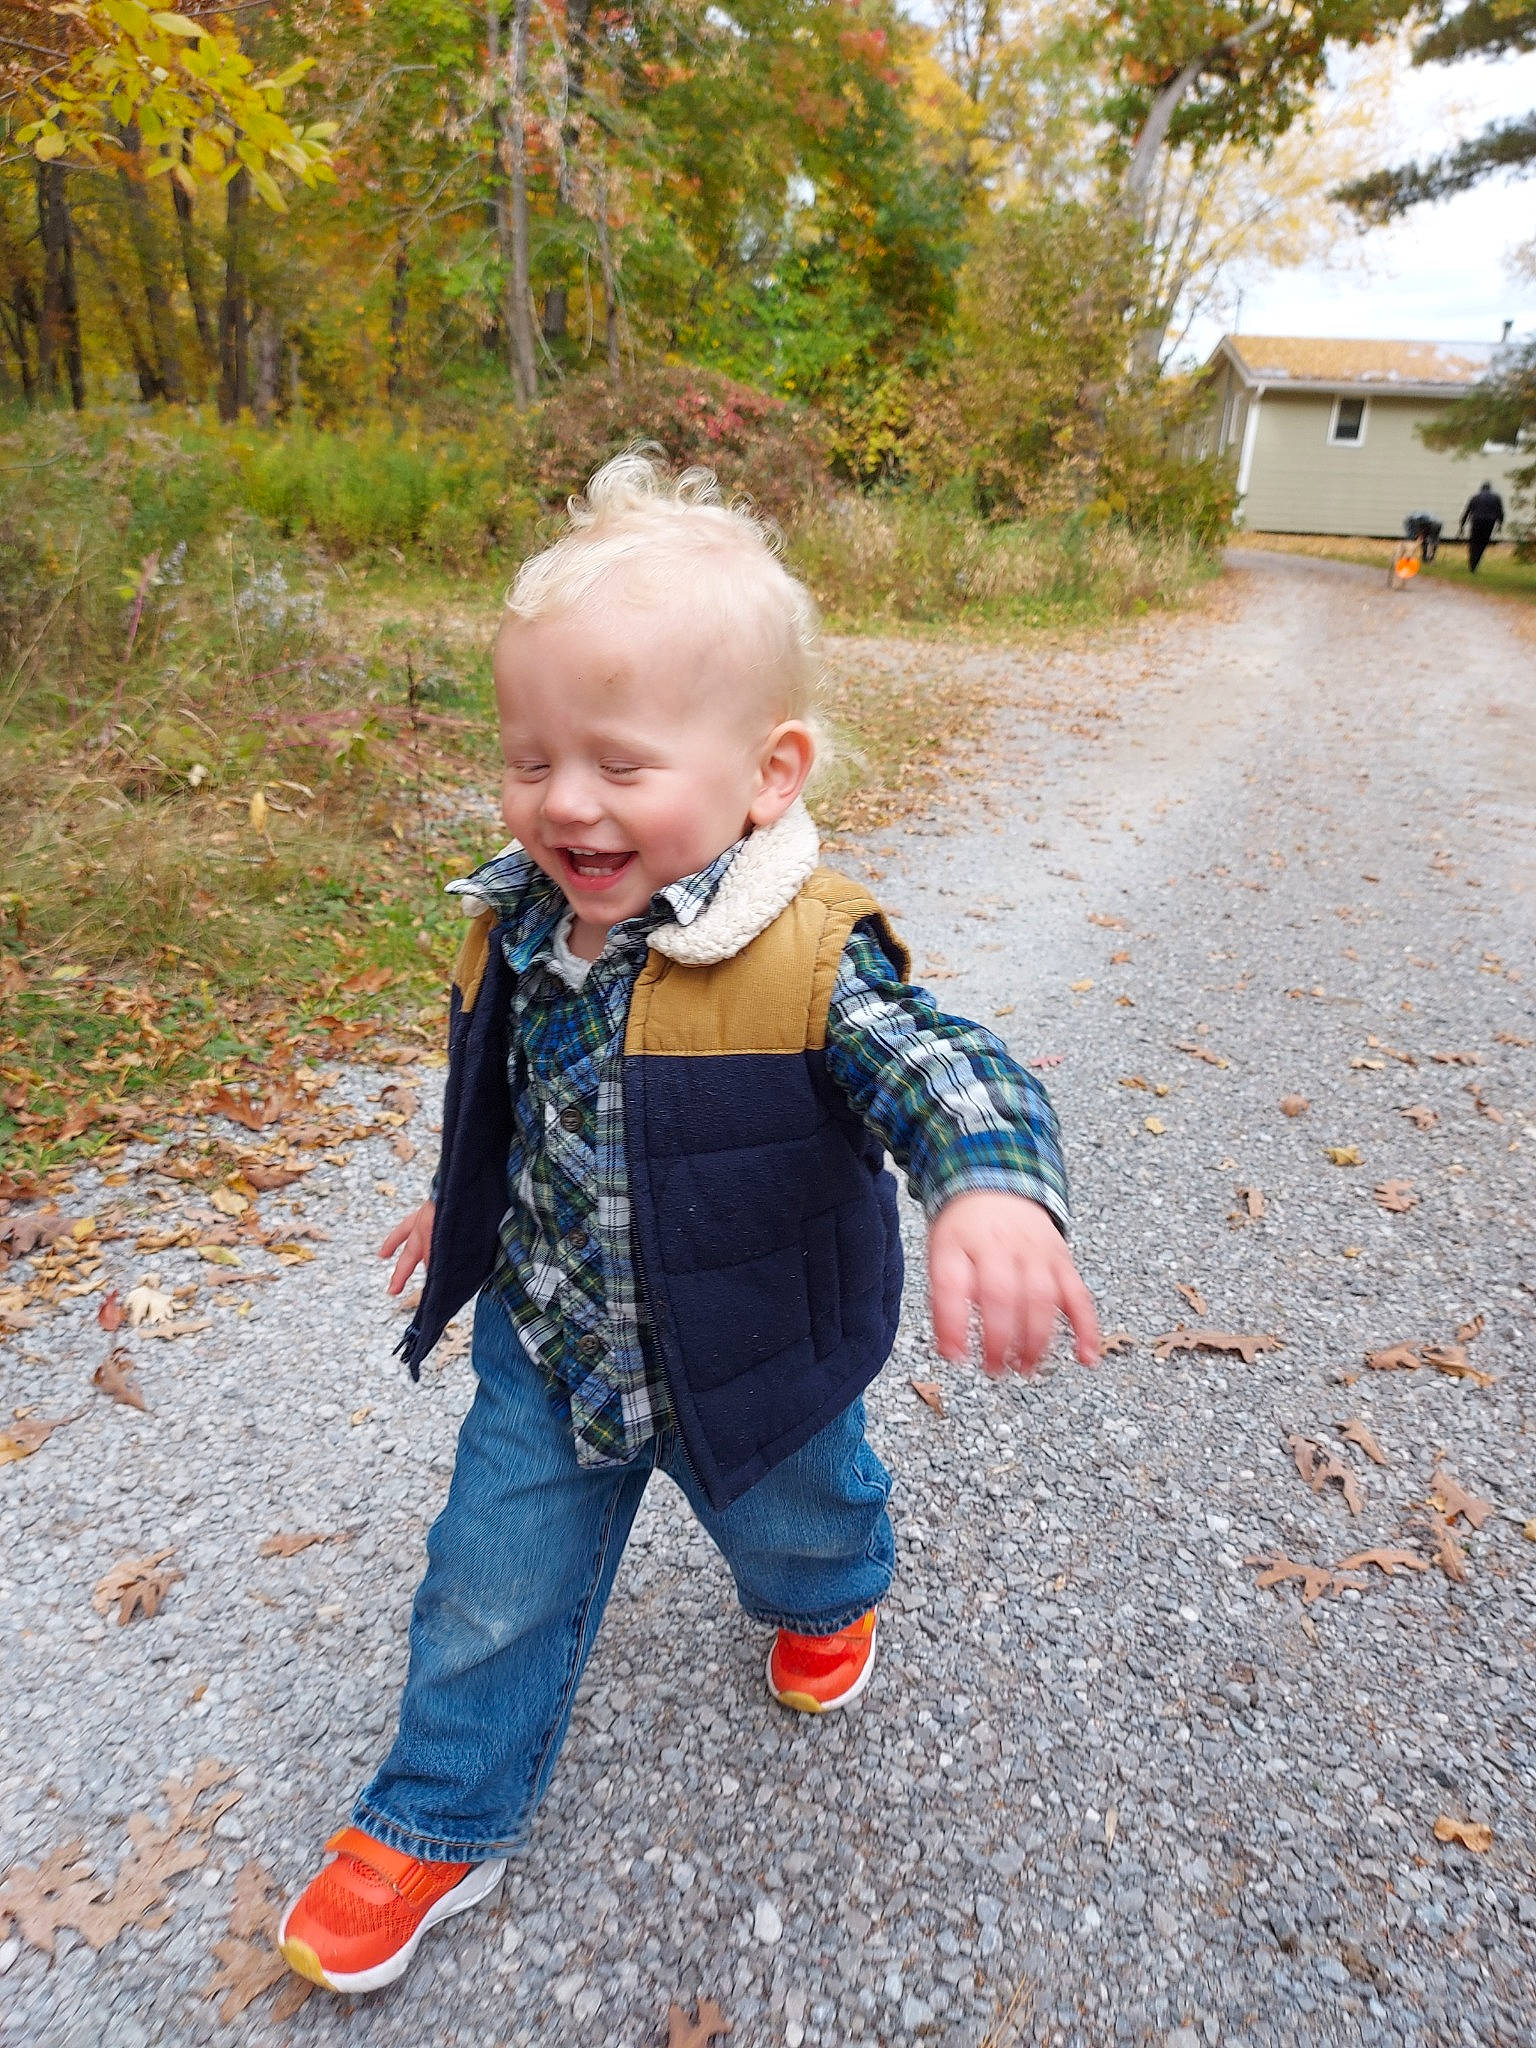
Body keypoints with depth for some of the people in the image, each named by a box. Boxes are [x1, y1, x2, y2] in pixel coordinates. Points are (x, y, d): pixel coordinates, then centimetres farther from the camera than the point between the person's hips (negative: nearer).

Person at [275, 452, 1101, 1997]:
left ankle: (827, 1596, 66)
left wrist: (991, 1191, -56)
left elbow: (947, 1070, -34)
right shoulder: (523, 927, -11)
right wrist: (465, 1200, 20)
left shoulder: (809, 963, -30)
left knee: (796, 1522, 29)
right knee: (493, 1589, 16)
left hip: (744, 1358, -3)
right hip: (546, 1342, 4)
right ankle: (439, 1823, 42)